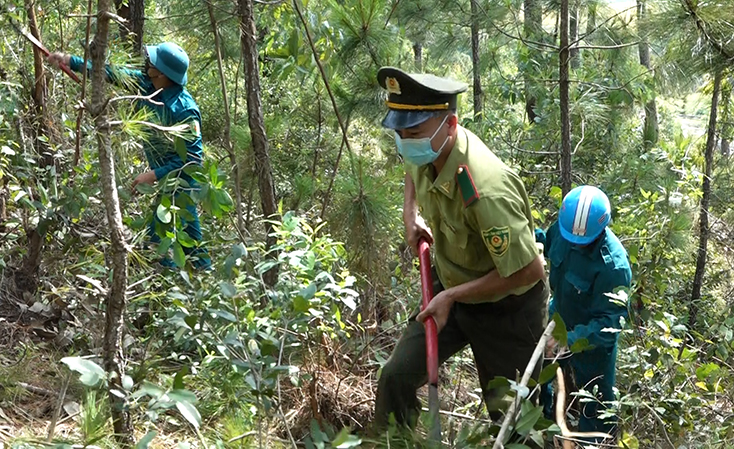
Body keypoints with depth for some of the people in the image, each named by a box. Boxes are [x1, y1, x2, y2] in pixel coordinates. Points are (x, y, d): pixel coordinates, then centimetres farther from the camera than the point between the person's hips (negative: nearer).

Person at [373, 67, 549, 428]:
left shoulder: (486, 189, -38)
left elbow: (529, 271, -32)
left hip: (504, 308, -7)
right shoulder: (428, 151, -12)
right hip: (450, 289, 7)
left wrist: (452, 296, -25)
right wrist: (411, 214, 0)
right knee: (396, 377, 1)